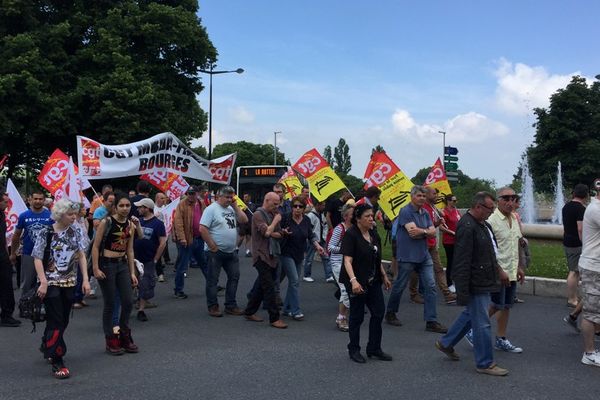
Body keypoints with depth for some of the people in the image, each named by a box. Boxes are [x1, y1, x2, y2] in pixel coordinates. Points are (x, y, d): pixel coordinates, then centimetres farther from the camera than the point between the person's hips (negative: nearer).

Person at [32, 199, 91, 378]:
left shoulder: (76, 232, 4)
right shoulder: (46, 233, -9)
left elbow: (81, 256, 6)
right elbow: (38, 259, -8)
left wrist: (85, 279, -1)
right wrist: (43, 282, -17)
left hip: (69, 283, 5)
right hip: (51, 283, -5)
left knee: (63, 321, 13)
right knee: (56, 322, -7)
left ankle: (47, 346, 37)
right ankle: (57, 362, -3)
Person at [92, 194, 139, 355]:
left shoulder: (131, 225, 7)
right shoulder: (106, 222, -10)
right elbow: (95, 247, -9)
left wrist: (132, 273, 11)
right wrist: (96, 269, -14)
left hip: (123, 264, 5)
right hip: (106, 264, -5)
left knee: (128, 302, 6)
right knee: (110, 304, 2)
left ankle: (124, 337, 25)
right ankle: (110, 341, 15)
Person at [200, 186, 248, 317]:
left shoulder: (231, 208, 12)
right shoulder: (211, 209, -10)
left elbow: (244, 220, 5)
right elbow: (203, 229, -17)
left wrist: (235, 206, 0)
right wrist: (213, 247, -16)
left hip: (231, 252, 7)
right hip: (216, 252, -7)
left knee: (234, 277, 10)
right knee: (213, 280, 3)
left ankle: (230, 305, 20)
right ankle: (213, 306, 13)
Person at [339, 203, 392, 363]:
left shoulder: (373, 234, 9)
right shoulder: (350, 235, -14)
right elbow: (347, 261, -22)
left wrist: (384, 276, 20)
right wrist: (353, 280, -33)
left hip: (373, 282, 7)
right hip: (358, 283, -7)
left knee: (379, 312, 6)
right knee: (357, 316, 3)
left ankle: (374, 348, 19)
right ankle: (354, 350, 18)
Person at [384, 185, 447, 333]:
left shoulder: (425, 213, 12)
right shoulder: (405, 211, -11)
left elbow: (432, 231, 3)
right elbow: (413, 232, -21)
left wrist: (420, 231, -13)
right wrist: (426, 231, -7)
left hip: (424, 255, 7)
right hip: (407, 256, -7)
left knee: (430, 286, 0)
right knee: (399, 286, 6)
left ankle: (431, 321, 3)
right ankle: (390, 314, 26)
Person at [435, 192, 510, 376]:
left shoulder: (482, 224, 10)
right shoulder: (467, 227, -22)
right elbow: (462, 262, -24)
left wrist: (498, 270, 26)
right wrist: (463, 292, -24)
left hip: (483, 282, 11)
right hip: (475, 285, -11)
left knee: (470, 315, 23)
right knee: (482, 324, 0)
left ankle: (446, 343, 37)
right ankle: (485, 363, 12)